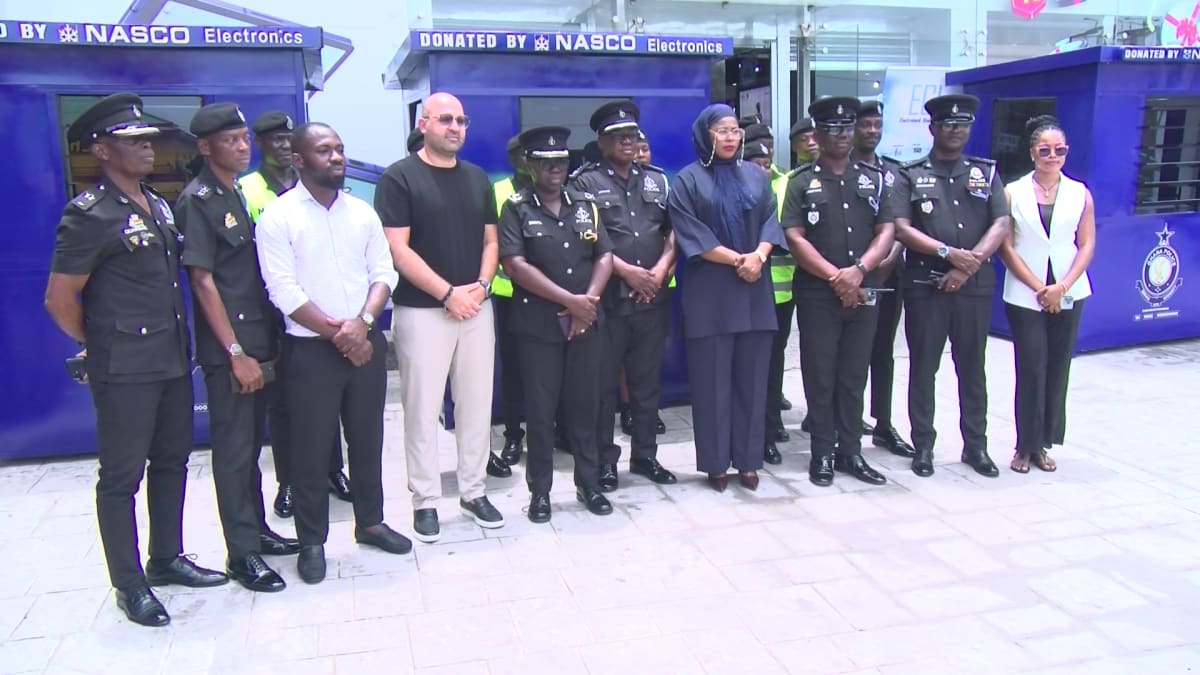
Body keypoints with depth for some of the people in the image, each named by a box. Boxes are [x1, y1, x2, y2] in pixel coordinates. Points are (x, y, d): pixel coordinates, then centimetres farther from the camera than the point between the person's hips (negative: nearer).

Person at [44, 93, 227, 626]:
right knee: (121, 476, 4)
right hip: (124, 371, -8)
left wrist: (178, 342, 13)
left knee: (172, 461, 16)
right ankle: (129, 585, 16)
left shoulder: (159, 207, 10)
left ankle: (167, 558, 32)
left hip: (173, 360, 8)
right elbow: (60, 299, -12)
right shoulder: (89, 215, -13)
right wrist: (103, 347, 0)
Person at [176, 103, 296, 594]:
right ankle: (242, 553, 10)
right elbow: (202, 280, -14)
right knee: (234, 450, 0)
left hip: (258, 342, 7)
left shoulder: (238, 194, 13)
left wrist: (267, 342, 11)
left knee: (251, 443, 16)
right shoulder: (198, 199, -9)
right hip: (227, 350, -7)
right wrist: (236, 353, -16)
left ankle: (257, 530, 28)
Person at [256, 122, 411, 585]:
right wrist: (337, 331, -12)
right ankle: (312, 541, 17)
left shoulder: (362, 212, 8)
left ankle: (370, 521, 30)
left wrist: (362, 322, -13)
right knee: (311, 447, 3)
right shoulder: (278, 217, -6)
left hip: (366, 342, 4)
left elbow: (383, 272, 4)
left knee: (368, 438, 13)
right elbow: (284, 291, -12)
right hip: (311, 349, -4)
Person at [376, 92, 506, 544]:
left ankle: (473, 492, 22)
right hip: (422, 311, -5)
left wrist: (481, 284, -5)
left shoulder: (478, 178, 13)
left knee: (476, 404, 9)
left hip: (477, 308, 5)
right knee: (422, 409, 2)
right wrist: (448, 293, -13)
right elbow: (397, 249, -11)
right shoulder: (400, 178, -4)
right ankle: (426, 501, 14)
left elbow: (490, 240, 14)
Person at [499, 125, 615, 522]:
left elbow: (604, 256, 7)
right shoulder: (517, 209, -1)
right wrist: (570, 300, -15)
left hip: (586, 322, 3)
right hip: (538, 324, -3)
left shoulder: (585, 205, 11)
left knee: (585, 404, 9)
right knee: (540, 409, 3)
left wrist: (589, 299, -10)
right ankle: (540, 491, 15)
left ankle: (589, 484, 22)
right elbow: (515, 265, -12)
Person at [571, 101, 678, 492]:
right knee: (604, 383, 3)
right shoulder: (586, 182, 1)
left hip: (653, 297, 4)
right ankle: (605, 459, 15)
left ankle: (645, 455, 23)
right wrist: (627, 271, -14)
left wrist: (660, 270, -7)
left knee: (648, 381, 11)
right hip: (607, 297, -4)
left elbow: (673, 231, 10)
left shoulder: (657, 180, 15)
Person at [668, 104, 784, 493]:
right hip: (709, 292, -3)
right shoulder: (688, 180, 1)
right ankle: (716, 464, 10)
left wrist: (758, 256, -13)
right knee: (712, 379, 1)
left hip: (754, 290, 4)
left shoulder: (756, 176, 14)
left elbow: (770, 221, 7)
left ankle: (747, 461, 14)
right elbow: (689, 233, -8)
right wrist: (737, 259, -14)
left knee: (751, 377, 5)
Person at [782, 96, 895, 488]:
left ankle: (850, 451, 19)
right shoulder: (802, 182, 2)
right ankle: (822, 454, 12)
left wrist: (859, 270, -13)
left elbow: (886, 232, 4)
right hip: (817, 294, -3)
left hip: (863, 293, 3)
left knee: (854, 376, 9)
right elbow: (795, 238, -7)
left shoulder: (873, 178, 11)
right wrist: (836, 276, -14)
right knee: (820, 377, 2)